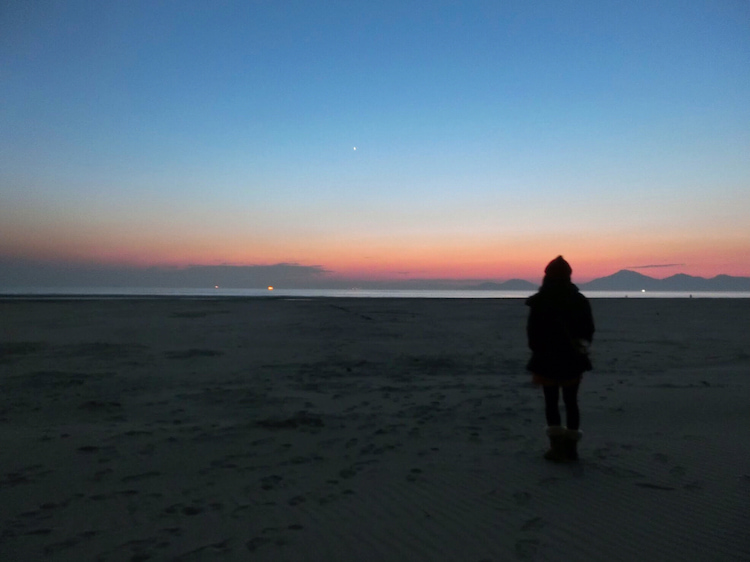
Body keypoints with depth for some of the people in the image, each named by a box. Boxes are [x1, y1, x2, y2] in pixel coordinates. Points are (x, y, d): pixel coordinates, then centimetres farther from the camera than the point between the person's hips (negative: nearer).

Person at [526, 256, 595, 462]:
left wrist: (538, 351, 8)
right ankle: (571, 446, 16)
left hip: (547, 360, -2)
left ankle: (557, 447, 4)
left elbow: (532, 331, -6)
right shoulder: (580, 300, -1)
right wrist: (580, 346, 15)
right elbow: (589, 329, 4)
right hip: (572, 359, 3)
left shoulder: (538, 302, -10)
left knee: (551, 401, 6)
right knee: (571, 401, 11)